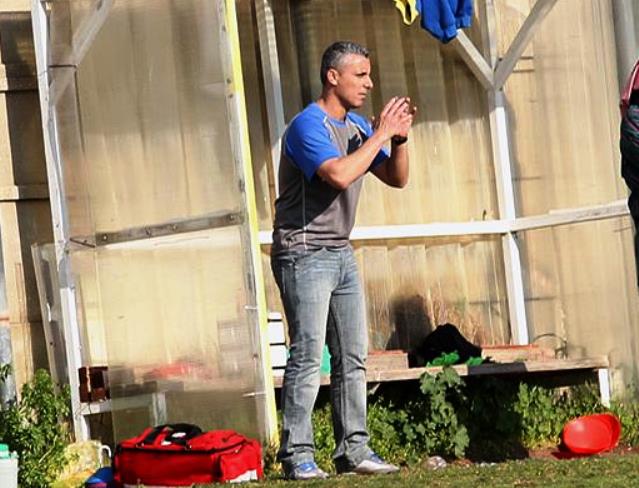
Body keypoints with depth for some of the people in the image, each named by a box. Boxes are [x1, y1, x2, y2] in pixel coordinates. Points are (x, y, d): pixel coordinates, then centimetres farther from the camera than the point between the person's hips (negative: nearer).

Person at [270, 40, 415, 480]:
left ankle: (354, 449, 10)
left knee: (353, 357, 6)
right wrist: (379, 136, -19)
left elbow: (397, 179, 15)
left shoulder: (357, 126, 13)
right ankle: (297, 456, -9)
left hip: (341, 254, 9)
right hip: (304, 256, -9)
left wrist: (399, 138, -1)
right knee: (308, 357, -11)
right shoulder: (308, 125, -13)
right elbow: (340, 175, -29)